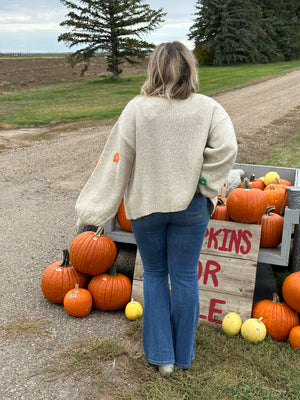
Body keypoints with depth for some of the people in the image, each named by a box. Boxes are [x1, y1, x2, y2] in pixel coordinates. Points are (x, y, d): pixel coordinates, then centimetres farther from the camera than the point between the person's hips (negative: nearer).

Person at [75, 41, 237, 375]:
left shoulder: (137, 109, -9)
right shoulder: (208, 108, -6)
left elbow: (116, 161, -9)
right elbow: (226, 149, -18)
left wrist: (93, 210, -2)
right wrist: (203, 188, -5)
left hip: (146, 206, 0)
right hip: (190, 207, 1)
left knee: (154, 275, 17)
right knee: (185, 278, 13)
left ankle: (161, 355, 23)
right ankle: (183, 355, 29)